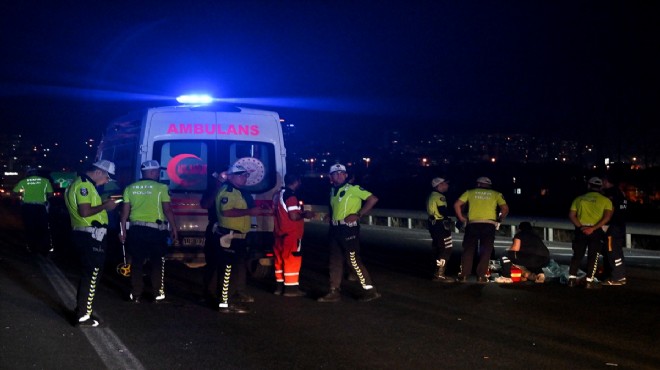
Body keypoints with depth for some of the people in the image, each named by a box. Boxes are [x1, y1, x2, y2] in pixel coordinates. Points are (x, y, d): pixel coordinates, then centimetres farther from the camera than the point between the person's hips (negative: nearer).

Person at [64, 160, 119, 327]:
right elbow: (85, 212, -24)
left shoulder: (82, 183, 17)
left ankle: (81, 309, 29)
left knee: (87, 273, 20)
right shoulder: (84, 185, -16)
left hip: (86, 235, 11)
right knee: (91, 275, -5)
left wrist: (103, 205, 13)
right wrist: (105, 206, -14)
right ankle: (83, 316, -1)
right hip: (91, 236, -11)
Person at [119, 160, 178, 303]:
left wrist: (123, 230, 12)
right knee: (157, 262, 10)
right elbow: (167, 210, -7)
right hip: (155, 230, -3)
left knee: (137, 262, 8)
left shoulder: (130, 188, 5)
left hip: (136, 229, 3)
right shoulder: (161, 188, -6)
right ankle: (158, 293, 12)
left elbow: (125, 211, 5)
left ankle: (136, 295, 10)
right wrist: (174, 228, 1)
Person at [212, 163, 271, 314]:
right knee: (228, 269, -12)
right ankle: (226, 303, -12)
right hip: (228, 236, -11)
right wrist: (249, 211, -27)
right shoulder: (226, 191, -17)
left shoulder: (239, 192, 16)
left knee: (239, 266, 23)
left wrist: (262, 211, 14)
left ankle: (238, 294, 39)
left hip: (239, 236, 11)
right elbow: (226, 211, -31)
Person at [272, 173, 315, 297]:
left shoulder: (278, 195, 11)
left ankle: (280, 286, 19)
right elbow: (294, 216, -25)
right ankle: (291, 288, -2)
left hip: (280, 233, 9)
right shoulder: (291, 196, -18)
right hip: (291, 234, -9)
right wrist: (305, 214, -15)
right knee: (292, 260, -3)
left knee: (280, 259, 13)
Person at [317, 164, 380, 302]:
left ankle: (370, 290, -1)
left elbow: (373, 199, -16)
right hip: (335, 229, 8)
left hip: (349, 229, -8)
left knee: (353, 261, -8)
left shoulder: (353, 189, -10)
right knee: (335, 261, 10)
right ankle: (334, 292, 16)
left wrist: (358, 215, -18)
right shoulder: (333, 191, 13)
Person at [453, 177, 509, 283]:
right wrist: (499, 220, 14)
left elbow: (457, 204, 5)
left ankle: (464, 275, 3)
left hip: (472, 224, 1)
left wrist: (461, 218, 13)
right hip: (489, 224, -1)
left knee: (468, 250, 6)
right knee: (485, 251, 5)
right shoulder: (496, 194, 13)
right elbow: (505, 208, 1)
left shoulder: (470, 192, 14)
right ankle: (481, 276, 1)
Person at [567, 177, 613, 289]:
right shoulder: (605, 200, 5)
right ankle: (590, 281, 2)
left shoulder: (579, 199, 11)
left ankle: (572, 279, 10)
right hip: (596, 231, -2)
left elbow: (571, 215, 1)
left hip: (581, 229, 2)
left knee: (577, 255, 12)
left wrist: (580, 226, -7)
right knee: (593, 256, 4)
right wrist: (593, 228, -16)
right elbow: (607, 217, -10)